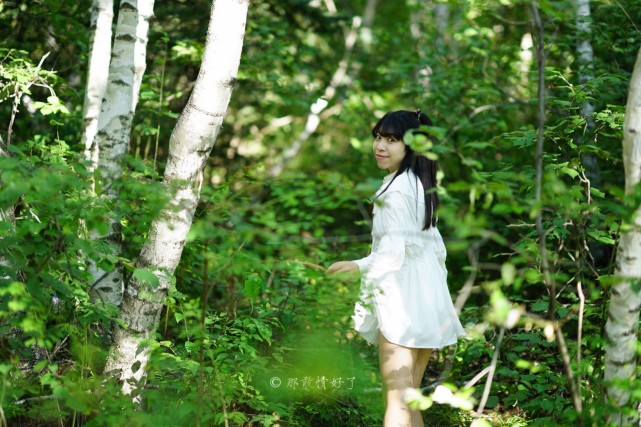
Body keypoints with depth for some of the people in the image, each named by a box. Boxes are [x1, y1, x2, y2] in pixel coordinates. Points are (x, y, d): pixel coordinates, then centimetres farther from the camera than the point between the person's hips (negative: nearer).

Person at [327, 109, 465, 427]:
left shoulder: (396, 190, -14)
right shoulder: (421, 185, 15)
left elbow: (395, 252, -21)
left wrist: (359, 266, -36)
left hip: (403, 301, -9)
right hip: (428, 300, 9)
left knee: (396, 401, -12)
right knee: (407, 399, 13)